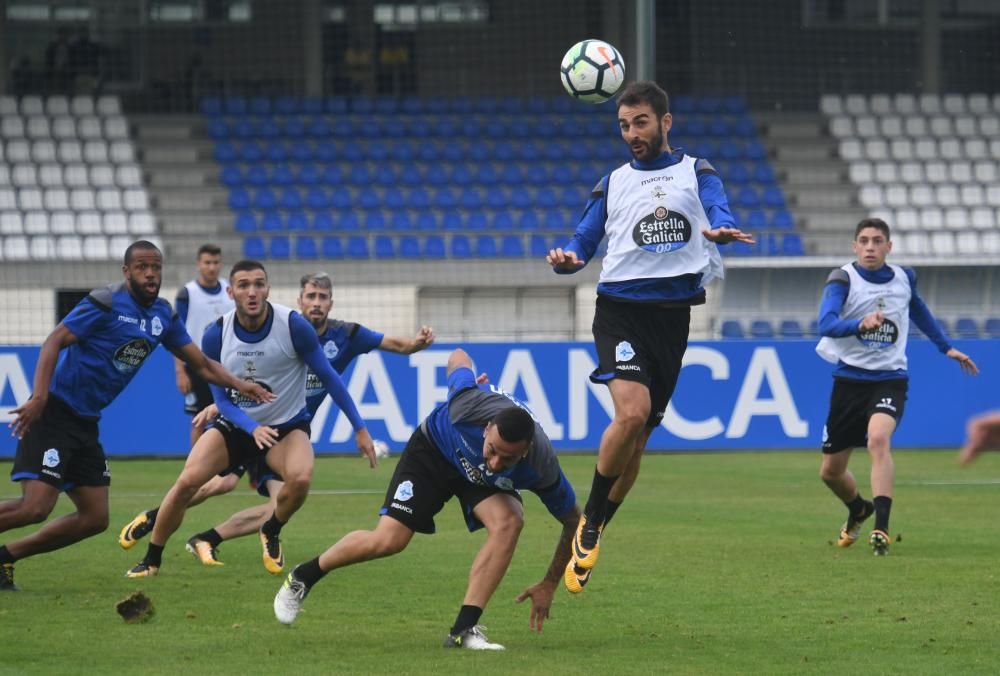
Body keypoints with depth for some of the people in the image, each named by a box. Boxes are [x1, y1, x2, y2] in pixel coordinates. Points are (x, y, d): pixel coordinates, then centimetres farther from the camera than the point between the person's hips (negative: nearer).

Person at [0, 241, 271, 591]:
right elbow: (55, 341, -18)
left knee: (94, 518, 6)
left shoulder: (163, 315, 9)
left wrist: (238, 384, -1)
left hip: (85, 424, 8)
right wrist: (39, 396, -30)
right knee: (35, 507, -22)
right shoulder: (105, 303, -13)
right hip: (54, 414, -8)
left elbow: (201, 364, 16)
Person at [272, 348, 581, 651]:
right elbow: (458, 357, -18)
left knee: (509, 522, -29)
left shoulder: (541, 466, -37)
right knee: (388, 540, -13)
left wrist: (549, 585, -13)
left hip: (482, 482, 1)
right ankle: (302, 578, 14)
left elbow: (573, 520, -18)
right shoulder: (471, 405, -41)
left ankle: (463, 629, -23)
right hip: (433, 451, -1)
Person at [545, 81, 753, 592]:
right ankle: (589, 525, -8)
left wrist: (721, 229, -35)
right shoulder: (613, 183, 14)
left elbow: (719, 213, -10)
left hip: (673, 314, 1)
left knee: (638, 436, 6)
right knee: (632, 413, -24)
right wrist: (566, 259, -12)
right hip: (621, 308, -1)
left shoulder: (696, 173, 9)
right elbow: (583, 243, 13)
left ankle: (589, 537, 22)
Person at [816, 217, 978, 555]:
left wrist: (947, 348, 30)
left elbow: (919, 311, 27)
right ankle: (858, 510, 43)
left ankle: (881, 528, -35)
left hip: (890, 380, 0)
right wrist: (860, 324, -45)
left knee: (878, 439, -31)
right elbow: (826, 324, -27)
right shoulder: (842, 279, -9)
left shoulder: (904, 278, 3)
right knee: (831, 471, 9)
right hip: (849, 379, 0)